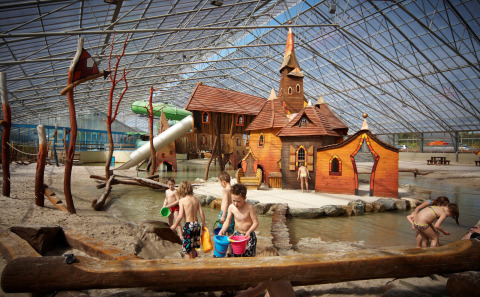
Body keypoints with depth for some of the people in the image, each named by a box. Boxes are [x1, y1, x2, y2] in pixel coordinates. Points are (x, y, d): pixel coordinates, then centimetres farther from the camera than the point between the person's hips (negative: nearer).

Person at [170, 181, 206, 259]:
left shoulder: (182, 200, -11)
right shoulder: (196, 199, 3)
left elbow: (180, 216, -15)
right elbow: (201, 213, 3)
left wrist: (175, 225, -1)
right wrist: (204, 224, 14)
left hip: (188, 226, -6)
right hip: (197, 224, 6)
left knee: (187, 249, 7)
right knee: (193, 247, 25)